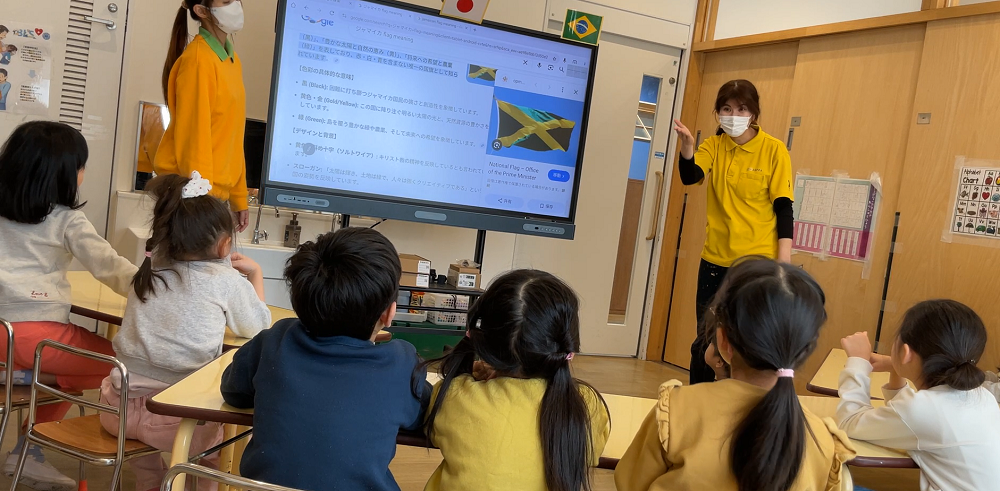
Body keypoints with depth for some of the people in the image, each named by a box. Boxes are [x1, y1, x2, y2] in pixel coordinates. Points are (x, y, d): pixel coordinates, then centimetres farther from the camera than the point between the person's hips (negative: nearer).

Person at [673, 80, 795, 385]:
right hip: (715, 259, 3)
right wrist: (687, 146, -34)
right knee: (704, 341, 12)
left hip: (759, 261, -3)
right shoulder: (714, 146, 3)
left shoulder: (773, 150, -5)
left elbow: (783, 207, -6)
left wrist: (784, 260, -13)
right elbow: (690, 177, -15)